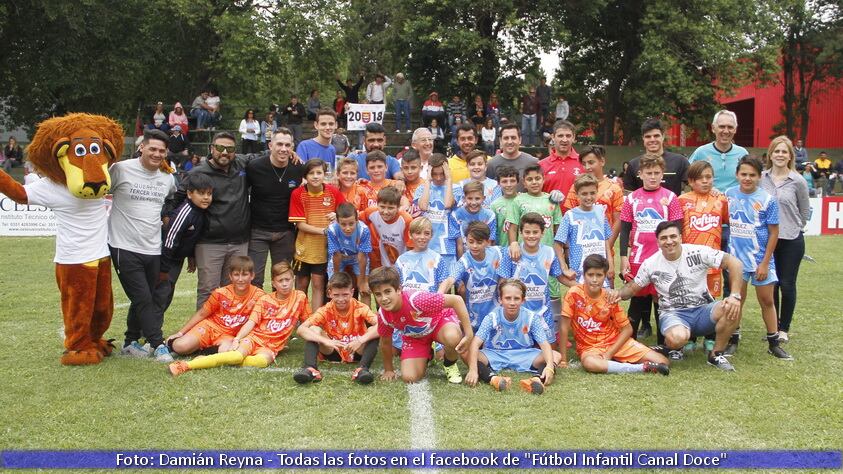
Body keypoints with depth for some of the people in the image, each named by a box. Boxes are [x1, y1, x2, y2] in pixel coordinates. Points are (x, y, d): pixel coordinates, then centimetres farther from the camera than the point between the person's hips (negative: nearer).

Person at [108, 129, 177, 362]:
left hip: (153, 249, 6)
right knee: (143, 299, -8)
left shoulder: (168, 178, 8)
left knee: (143, 300, 13)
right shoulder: (121, 169, -8)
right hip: (125, 247, -5)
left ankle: (130, 342, 28)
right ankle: (158, 344, 2)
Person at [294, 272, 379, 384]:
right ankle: (310, 368, -37)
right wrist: (326, 341, -41)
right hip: (333, 353, 1)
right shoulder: (325, 311, -11)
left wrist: (361, 340, -45)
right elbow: (300, 329, -26)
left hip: (356, 351, -1)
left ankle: (362, 368, -40)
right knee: (313, 330, -20)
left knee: (374, 331, -26)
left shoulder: (360, 308, -13)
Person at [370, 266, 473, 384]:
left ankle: (451, 365, -5)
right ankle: (426, 358, 22)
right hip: (414, 337, 4)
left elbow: (456, 300, -36)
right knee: (409, 378, -13)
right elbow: (385, 342, -2)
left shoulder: (415, 299, -40)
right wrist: (388, 370, 10)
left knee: (452, 337, -40)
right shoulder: (383, 316, -23)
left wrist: (469, 335, -35)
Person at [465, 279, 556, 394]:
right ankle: (493, 379, -52)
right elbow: (475, 343, -23)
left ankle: (537, 379, -52)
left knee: (555, 356, -24)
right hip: (495, 355, -1)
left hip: (524, 356, 1)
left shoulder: (532, 318, -12)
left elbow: (544, 344, -17)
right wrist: (473, 369, -39)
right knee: (467, 354, -29)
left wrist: (550, 367, -37)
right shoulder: (493, 317, -15)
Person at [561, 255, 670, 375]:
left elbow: (627, 329, -3)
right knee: (589, 364, -42)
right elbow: (564, 326, -12)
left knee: (663, 362, -14)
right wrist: (564, 359, -13)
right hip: (590, 347, -2)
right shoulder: (574, 294, -14)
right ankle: (642, 367, -27)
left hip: (615, 342, 2)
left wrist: (609, 353, -15)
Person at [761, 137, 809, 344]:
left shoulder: (798, 181, -5)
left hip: (791, 241, -2)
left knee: (787, 285, 3)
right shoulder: (761, 178, 0)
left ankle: (784, 329, 17)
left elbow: (805, 211, 6)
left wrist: (794, 227, 9)